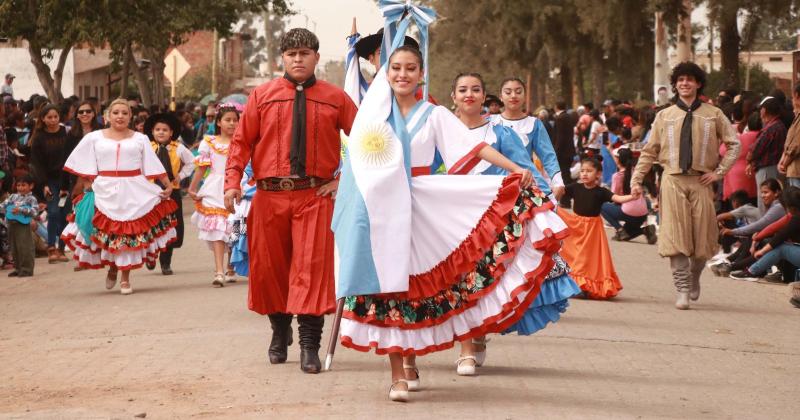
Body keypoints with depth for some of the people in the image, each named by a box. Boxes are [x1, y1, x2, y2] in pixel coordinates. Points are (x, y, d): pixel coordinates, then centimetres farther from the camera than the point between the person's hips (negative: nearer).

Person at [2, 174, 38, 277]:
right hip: (12, 225, 7)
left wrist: (20, 210, -24)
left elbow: (35, 211, -18)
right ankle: (18, 268, 21)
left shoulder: (31, 199, -5)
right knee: (14, 248, 12)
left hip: (23, 225, -7)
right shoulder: (13, 196, 12)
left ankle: (27, 269, 0)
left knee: (25, 248, -7)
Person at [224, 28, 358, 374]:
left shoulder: (335, 98, 4)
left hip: (316, 195, -2)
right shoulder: (262, 96, 6)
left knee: (312, 268, -9)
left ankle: (309, 346, -8)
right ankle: (280, 331, 30)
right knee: (268, 266, 9)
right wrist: (233, 183, -7)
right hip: (269, 195, 2)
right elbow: (241, 141, 4)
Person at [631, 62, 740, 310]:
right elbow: (649, 151, 9)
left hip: (701, 182, 0)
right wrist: (637, 180, 1)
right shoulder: (664, 116, 7)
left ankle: (694, 278, 30)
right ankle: (682, 290, -5)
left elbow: (734, 143, 8)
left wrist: (719, 172, 0)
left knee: (702, 237, 3)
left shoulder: (713, 115, 6)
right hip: (673, 180, 0)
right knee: (675, 236, -8)